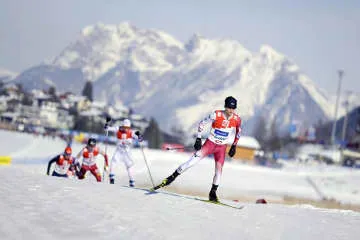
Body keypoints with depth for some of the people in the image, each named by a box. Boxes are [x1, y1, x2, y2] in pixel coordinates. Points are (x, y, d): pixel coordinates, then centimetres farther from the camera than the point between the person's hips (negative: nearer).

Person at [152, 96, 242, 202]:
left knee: (219, 169, -6)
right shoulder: (216, 115, -21)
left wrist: (234, 146, 9)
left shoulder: (237, 119, -12)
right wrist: (198, 139, -11)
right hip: (210, 143, -2)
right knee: (193, 160, -13)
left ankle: (213, 193, 8)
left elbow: (238, 132, 8)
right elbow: (202, 124, -9)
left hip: (222, 147, 2)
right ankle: (172, 177, -5)